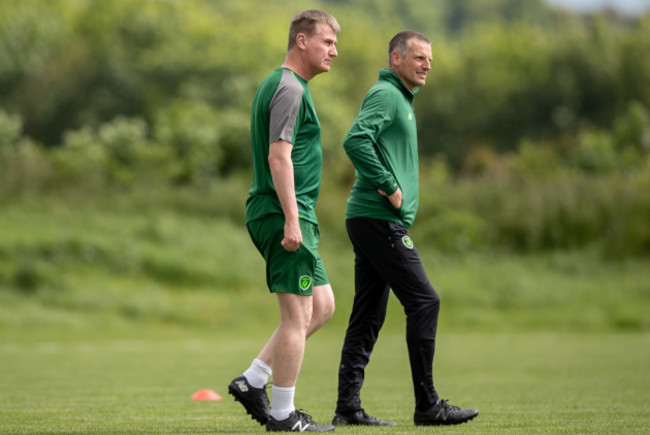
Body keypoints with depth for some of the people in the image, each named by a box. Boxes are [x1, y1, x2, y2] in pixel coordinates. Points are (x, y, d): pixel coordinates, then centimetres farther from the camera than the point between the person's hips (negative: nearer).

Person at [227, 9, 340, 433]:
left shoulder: (279, 86, 19)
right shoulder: (289, 89, -13)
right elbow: (279, 156, -20)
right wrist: (291, 219, -23)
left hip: (292, 216, 10)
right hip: (285, 215, -10)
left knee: (322, 306, 13)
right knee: (298, 315, -6)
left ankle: (253, 382, 13)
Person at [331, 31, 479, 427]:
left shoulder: (400, 99, 23)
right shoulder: (385, 94, -9)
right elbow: (356, 140, -24)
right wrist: (388, 186, -19)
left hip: (372, 221, 10)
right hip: (379, 219, -10)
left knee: (369, 316, 8)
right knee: (424, 302, -9)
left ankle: (348, 408, 7)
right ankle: (428, 405, -5)